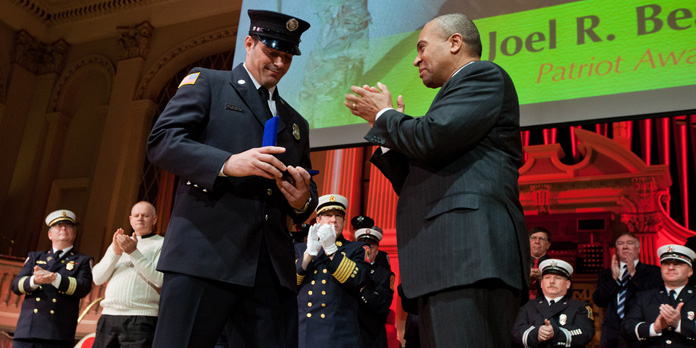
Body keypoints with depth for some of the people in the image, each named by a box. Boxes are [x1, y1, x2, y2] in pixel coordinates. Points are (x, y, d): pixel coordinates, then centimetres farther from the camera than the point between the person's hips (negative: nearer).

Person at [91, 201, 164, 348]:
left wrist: (134, 252, -12)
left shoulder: (162, 244, 6)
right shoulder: (119, 242, 23)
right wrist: (115, 252, -3)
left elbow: (160, 279, -9)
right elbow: (97, 278, 12)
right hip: (108, 316, 5)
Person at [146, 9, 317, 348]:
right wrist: (227, 163, -18)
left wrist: (303, 202, 1)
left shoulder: (296, 123, 27)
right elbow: (161, 141, -2)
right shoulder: (206, 82, 12)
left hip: (272, 266, 5)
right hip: (205, 253, -4)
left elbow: (305, 193, 27)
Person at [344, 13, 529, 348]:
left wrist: (385, 115, 4)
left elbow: (431, 137, -15)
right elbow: (415, 184, 28)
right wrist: (386, 129, 21)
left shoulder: (484, 75, 3)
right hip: (448, 260, 10)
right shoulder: (458, 91, 31)